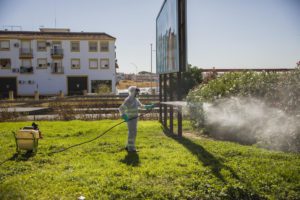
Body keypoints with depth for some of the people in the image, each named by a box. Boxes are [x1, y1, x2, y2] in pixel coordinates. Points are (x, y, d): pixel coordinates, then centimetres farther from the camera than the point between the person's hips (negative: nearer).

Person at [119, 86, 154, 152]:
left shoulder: (135, 99, 10)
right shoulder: (128, 100, -18)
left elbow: (140, 105, 25)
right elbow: (121, 108, -23)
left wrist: (149, 106, 18)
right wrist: (124, 116, -34)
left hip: (134, 118, 9)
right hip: (130, 119, -9)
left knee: (133, 133, 14)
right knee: (132, 133, -5)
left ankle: (128, 146, 23)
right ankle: (131, 148, 4)